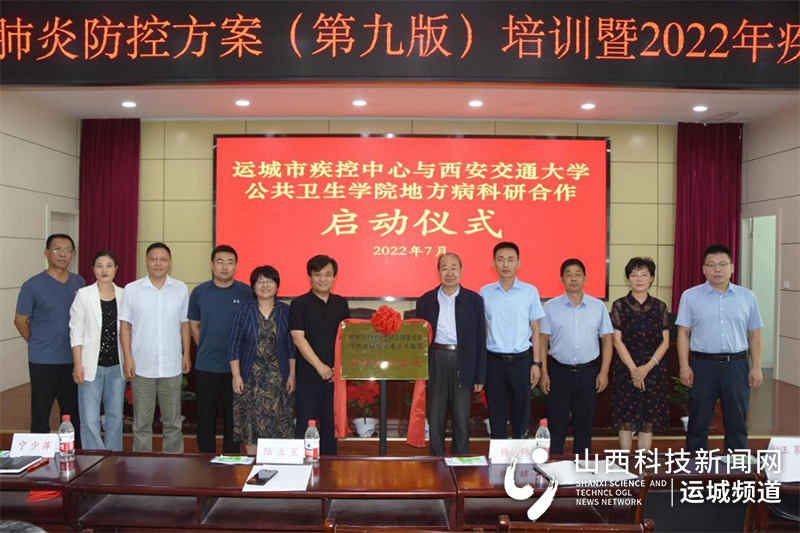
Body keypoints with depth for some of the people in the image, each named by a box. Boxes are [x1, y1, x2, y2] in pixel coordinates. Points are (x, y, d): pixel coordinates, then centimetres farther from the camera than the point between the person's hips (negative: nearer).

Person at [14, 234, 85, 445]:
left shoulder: (79, 283, 5)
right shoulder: (33, 286, -8)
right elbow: (20, 320, -1)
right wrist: (38, 343, 2)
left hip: (73, 360, 4)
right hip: (43, 361, -4)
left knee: (74, 413, 13)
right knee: (41, 414, 7)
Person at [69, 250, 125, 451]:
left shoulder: (123, 295, 4)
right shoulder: (83, 295, -3)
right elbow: (76, 332, -3)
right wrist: (77, 364, -8)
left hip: (117, 366, 3)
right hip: (92, 365, -2)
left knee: (115, 417, 11)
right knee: (90, 419, -1)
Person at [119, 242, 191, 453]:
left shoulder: (181, 289, 4)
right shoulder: (132, 289, 0)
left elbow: (184, 324, 9)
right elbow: (125, 325, 1)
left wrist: (186, 355, 5)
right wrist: (127, 358, -5)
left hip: (172, 366, 1)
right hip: (142, 366, -1)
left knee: (172, 421, 11)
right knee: (142, 423, 8)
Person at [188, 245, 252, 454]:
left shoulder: (246, 293, -2)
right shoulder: (199, 292, 3)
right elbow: (193, 325, 12)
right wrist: (206, 349, 7)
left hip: (236, 366, -1)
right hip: (205, 367, 1)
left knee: (233, 418, 8)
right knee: (206, 418, 9)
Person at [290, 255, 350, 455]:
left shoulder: (341, 304, 10)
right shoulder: (299, 304, -2)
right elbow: (298, 338, -9)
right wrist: (320, 366, -14)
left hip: (335, 376, 4)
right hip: (309, 375, -4)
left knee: (331, 423, 11)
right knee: (306, 424, -1)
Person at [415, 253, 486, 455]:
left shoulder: (474, 300, 2)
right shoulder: (425, 301, 6)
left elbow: (480, 340, 2)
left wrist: (480, 376, -1)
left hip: (462, 364, -1)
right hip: (435, 362, 1)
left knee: (462, 421, 6)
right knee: (435, 419, 8)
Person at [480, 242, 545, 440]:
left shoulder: (530, 292, 1)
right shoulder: (485, 293, 3)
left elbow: (535, 330, 4)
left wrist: (536, 363, -1)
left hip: (521, 361, 0)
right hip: (494, 361, 1)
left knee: (522, 410, 7)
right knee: (496, 412, 8)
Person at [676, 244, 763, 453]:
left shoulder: (747, 296, 6)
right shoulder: (690, 296, 0)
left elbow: (754, 334, 8)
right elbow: (683, 333, -1)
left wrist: (756, 367, 3)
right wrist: (684, 365, -7)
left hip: (737, 366, 2)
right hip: (702, 365, -2)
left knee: (737, 421, 11)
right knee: (698, 421, 7)